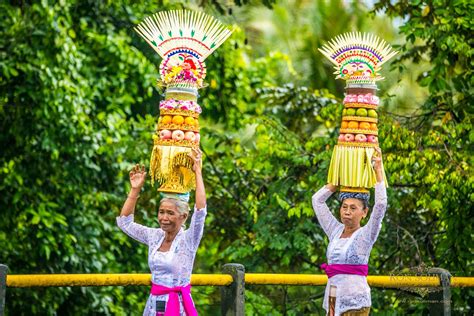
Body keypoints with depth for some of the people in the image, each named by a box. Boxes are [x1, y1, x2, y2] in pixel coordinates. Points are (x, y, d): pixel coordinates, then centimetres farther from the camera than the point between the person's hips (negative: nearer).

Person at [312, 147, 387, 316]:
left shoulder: (366, 235, -3)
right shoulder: (335, 231, 12)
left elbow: (381, 205, -15)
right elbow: (317, 200, 17)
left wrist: (378, 170, -10)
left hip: (355, 302, -6)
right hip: (333, 299, 6)